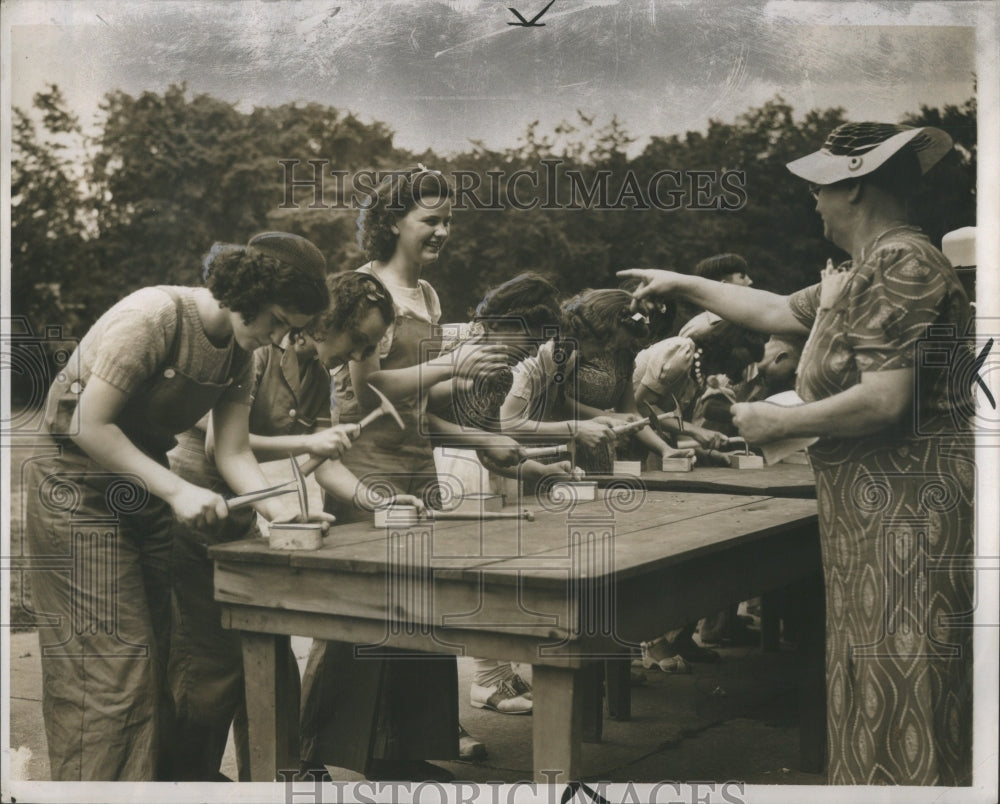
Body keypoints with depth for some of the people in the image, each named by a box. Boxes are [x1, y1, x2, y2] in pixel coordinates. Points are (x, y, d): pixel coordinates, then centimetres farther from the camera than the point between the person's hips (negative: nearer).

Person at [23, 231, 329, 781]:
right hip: (76, 486, -8)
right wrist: (177, 491, -25)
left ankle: (153, 779, 18)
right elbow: (89, 426, -23)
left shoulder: (238, 354, 2)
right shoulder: (153, 316, -23)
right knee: (112, 663, -9)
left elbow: (233, 454, 1)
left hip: (144, 482, 8)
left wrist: (284, 511, -16)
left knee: (153, 658, 8)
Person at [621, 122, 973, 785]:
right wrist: (683, 285, 34)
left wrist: (780, 422, -12)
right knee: (874, 678, 15)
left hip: (909, 500, -11)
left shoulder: (901, 263, -16)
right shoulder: (867, 268, 16)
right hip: (873, 502, 11)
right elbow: (779, 312, 29)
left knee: (901, 689, -6)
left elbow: (887, 400, -24)